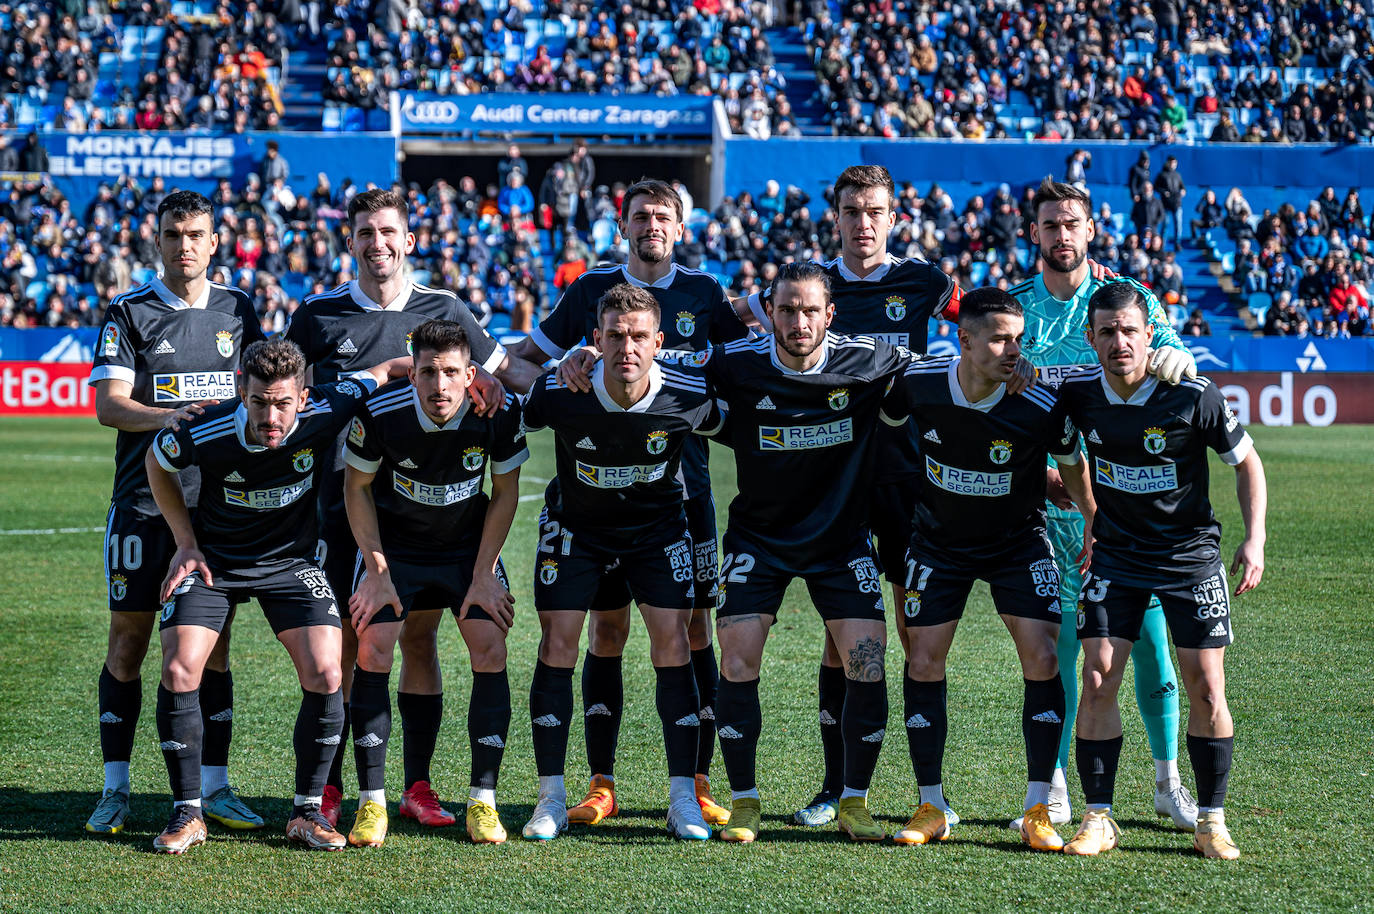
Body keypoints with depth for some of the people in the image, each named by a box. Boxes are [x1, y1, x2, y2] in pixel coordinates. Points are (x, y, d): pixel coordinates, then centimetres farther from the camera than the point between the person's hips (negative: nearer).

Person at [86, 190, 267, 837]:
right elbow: (109, 405, -10)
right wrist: (171, 416, -27)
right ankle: (115, 790, 7)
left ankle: (214, 787, 11)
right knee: (128, 640, 0)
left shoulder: (236, 309, 9)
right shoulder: (129, 313, -1)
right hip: (143, 500, -3)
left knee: (214, 643, 5)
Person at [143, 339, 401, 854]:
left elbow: (383, 372, -6)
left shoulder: (324, 414, -25)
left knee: (325, 676, -13)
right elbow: (157, 462, -1)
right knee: (178, 672, -15)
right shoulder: (205, 434, -26)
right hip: (213, 561, -1)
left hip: (291, 561, 1)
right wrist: (186, 543, -2)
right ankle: (187, 813, 1)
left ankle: (307, 811, 3)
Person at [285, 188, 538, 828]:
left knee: (420, 637, 3)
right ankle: (327, 791, 6)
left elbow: (502, 370, 15)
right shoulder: (319, 315, 3)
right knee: (342, 642, -2)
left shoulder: (443, 309, 6)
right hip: (344, 504, -1)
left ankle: (417, 787, 12)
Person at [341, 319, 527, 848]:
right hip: (393, 541, -1)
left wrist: (483, 575, -9)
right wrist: (378, 571, -11)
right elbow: (357, 487, -8)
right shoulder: (379, 412, -26)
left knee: (490, 651, -11)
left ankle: (482, 802, -2)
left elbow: (505, 492, -6)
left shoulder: (500, 412, -23)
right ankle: (371, 803, -4)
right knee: (372, 650, -13)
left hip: (468, 542, 1)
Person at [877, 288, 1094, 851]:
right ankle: (931, 809, 11)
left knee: (1042, 660, -13)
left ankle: (1038, 811, -3)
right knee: (923, 662, -2)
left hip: (1019, 541, -2)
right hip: (939, 541, 2)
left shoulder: (1041, 408, -24)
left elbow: (1072, 466, -4)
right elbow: (883, 425, 4)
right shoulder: (917, 383, -19)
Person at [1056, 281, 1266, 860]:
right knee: (1098, 678, -7)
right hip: (1115, 553, 2)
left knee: (1206, 687, -4)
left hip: (1190, 552, -2)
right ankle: (1098, 817, 2)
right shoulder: (1078, 394, -8)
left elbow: (1246, 461, -4)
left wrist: (1255, 539, -10)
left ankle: (1211, 822, 8)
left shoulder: (1194, 397, -16)